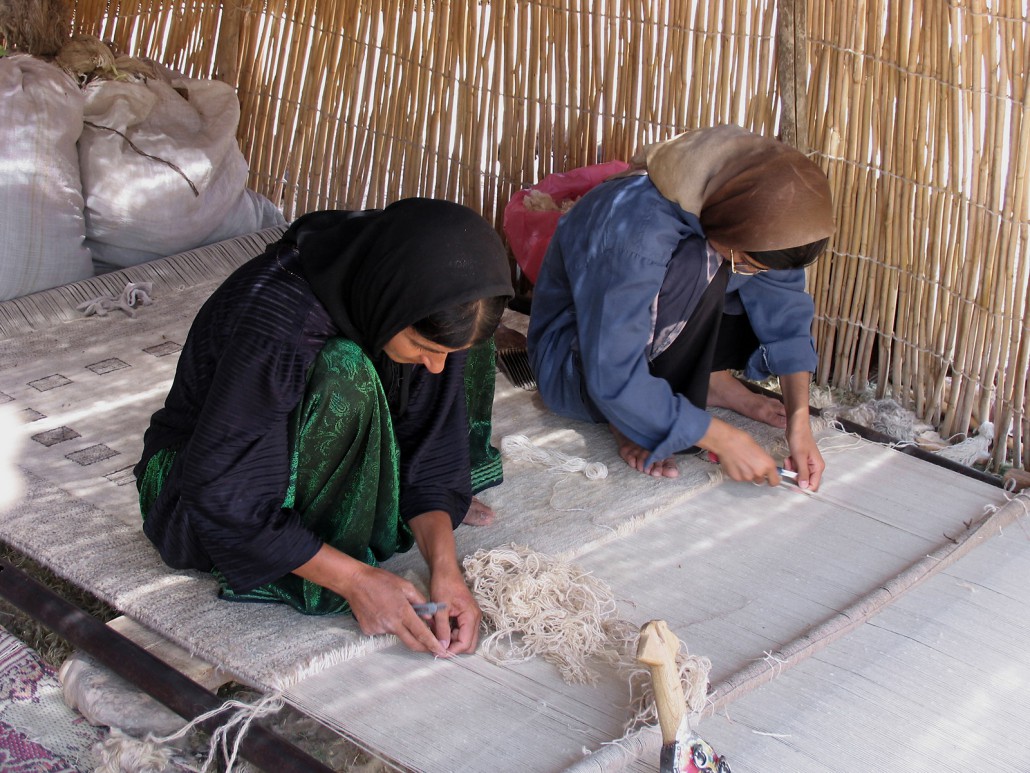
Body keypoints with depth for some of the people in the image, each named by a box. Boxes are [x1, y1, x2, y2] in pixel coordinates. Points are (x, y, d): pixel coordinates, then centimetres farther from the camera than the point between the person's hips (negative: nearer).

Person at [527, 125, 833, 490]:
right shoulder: (636, 231, -37)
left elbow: (785, 311, -7)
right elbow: (614, 381, -36)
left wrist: (799, 418, -19)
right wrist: (724, 439, -32)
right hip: (576, 361, -7)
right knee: (695, 266, -35)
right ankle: (635, 423, -21)